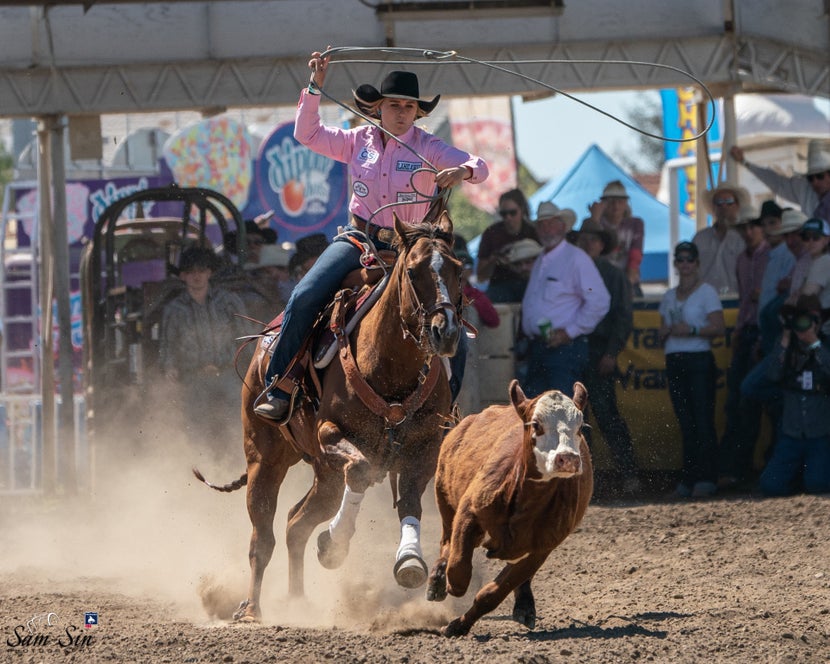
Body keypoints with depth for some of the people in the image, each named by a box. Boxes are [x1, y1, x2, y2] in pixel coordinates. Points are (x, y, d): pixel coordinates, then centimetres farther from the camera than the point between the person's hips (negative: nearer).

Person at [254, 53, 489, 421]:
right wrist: (315, 87, 4)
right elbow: (308, 134, 14)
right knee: (305, 297, -23)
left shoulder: (427, 148, -1)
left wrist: (462, 172, -35)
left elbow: (479, 168, -11)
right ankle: (276, 389, -17)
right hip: (358, 239, 1)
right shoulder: (359, 140, 8)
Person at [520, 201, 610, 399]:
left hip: (565, 348, -8)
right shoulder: (540, 261, 21)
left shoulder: (576, 259, -6)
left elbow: (599, 301, -14)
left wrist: (570, 331, -14)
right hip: (538, 350, 8)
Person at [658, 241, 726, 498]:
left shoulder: (707, 291, 0)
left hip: (699, 359, -6)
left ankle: (706, 479, -8)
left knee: (703, 420, -8)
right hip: (674, 361, 6)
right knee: (685, 422, 4)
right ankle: (688, 479, 5)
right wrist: (667, 331, -1)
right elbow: (662, 331, 21)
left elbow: (719, 327, -9)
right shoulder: (669, 296, 18)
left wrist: (692, 330, -19)